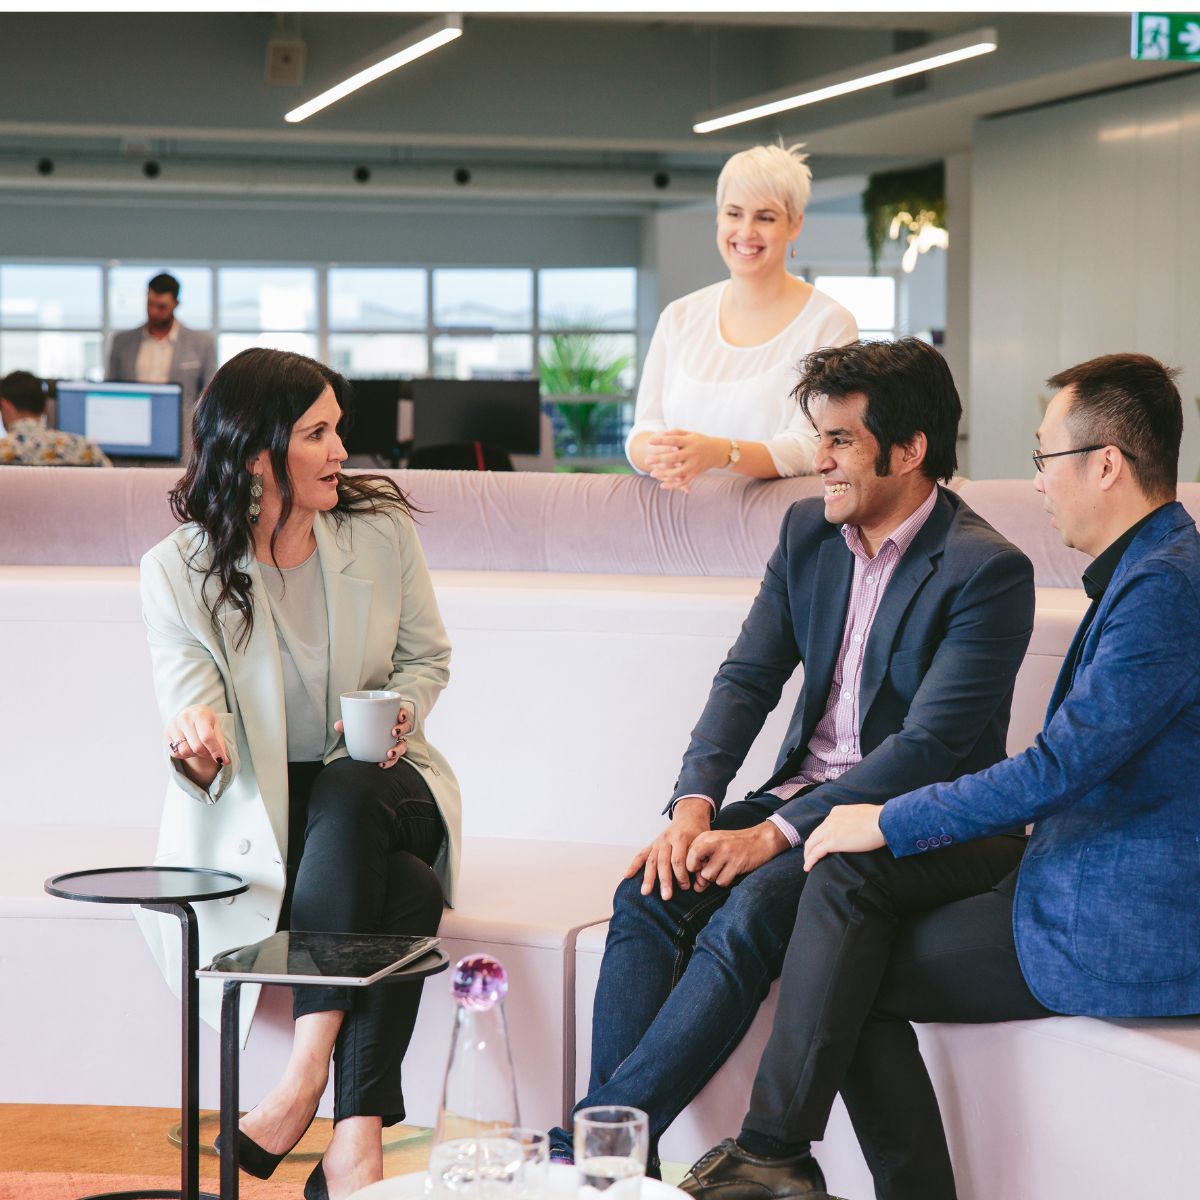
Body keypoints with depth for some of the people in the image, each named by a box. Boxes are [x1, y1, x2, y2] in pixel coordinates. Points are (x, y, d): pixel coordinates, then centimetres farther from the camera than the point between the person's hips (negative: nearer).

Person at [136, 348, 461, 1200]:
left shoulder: (382, 531, 1)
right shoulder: (180, 571, -7)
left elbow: (428, 655, 14)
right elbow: (194, 730, -11)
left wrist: (400, 712, -8)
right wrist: (194, 747, -36)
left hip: (375, 786, 2)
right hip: (257, 813, -2)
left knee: (348, 795, -38)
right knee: (409, 891, -34)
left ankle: (308, 1069, -37)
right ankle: (357, 1132, -33)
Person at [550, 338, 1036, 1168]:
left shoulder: (989, 571, -14)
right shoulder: (808, 533, 9)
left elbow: (929, 746, -20)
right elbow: (747, 679, 6)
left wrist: (775, 834, -25)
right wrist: (693, 805, -12)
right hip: (806, 793, 7)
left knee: (750, 910, -31)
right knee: (650, 896, -19)